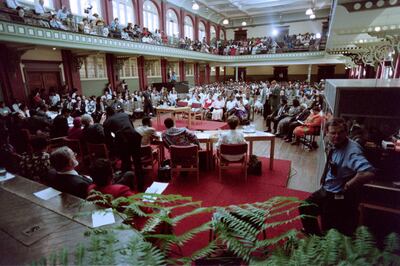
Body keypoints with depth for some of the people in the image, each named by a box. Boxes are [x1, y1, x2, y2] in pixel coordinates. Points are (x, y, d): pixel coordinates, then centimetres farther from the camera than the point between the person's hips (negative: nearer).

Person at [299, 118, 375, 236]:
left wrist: (348, 186, -31)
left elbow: (369, 173, -45)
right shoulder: (332, 145, -5)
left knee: (330, 234, 9)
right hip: (325, 191, 8)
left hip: (339, 199, -8)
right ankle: (314, 236, 45)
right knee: (304, 208, 22)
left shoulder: (352, 150, -29)